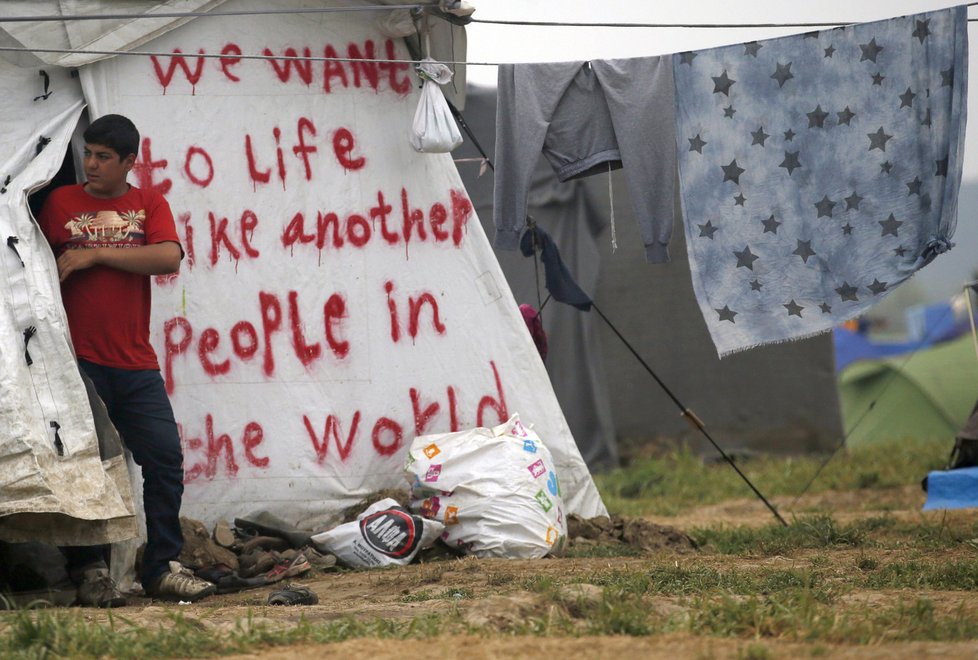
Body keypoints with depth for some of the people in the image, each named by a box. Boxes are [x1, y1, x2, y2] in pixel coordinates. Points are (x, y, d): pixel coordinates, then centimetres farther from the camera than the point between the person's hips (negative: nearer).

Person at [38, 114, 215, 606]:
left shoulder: (149, 205, 9)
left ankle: (161, 567, 4)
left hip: (137, 366, 1)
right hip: (79, 360, -1)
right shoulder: (60, 202, 9)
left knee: (165, 458, -4)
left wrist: (95, 254, -11)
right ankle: (88, 571, 3)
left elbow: (168, 257, -8)